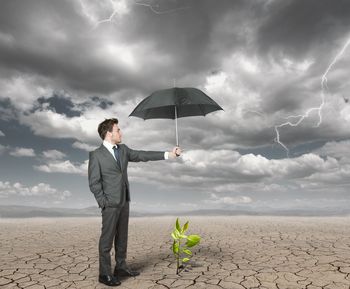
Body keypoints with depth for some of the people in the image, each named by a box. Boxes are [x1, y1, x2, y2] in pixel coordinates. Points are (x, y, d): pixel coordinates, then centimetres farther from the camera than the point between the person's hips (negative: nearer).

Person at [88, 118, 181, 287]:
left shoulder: (123, 149, 9)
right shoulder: (96, 155, -9)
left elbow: (142, 155, 7)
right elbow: (94, 183, -9)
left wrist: (168, 154, 2)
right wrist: (104, 203, -12)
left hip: (124, 201, 7)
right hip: (110, 203, -6)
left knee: (122, 237, 14)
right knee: (107, 238, 1)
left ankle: (121, 267, 27)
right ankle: (105, 274, 13)